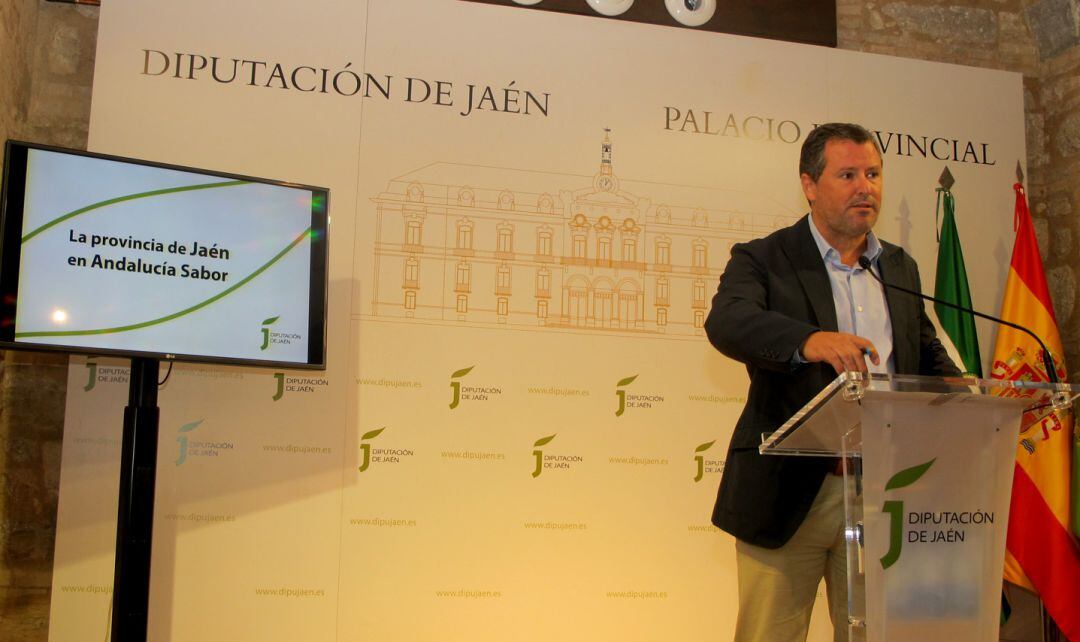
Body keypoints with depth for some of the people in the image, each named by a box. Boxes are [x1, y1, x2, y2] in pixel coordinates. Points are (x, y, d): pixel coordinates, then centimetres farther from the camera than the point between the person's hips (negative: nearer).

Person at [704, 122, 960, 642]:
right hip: (791, 495, -4)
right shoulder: (763, 259, -2)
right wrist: (809, 339, -40)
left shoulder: (901, 267, 16)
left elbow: (928, 356, 20)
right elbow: (727, 321, -21)